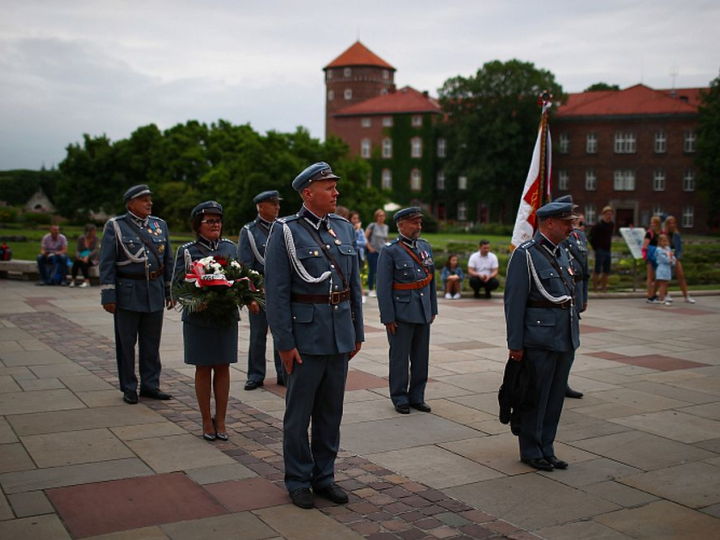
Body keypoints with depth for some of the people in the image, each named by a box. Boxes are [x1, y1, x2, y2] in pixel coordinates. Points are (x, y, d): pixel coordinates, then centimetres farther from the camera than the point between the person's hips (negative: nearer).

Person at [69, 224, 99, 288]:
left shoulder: (95, 238, -3)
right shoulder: (81, 239, 2)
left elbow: (97, 250, -16)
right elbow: (77, 250, -4)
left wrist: (88, 256, -30)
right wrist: (79, 257, -26)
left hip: (92, 260, -2)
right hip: (82, 258, 2)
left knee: (82, 263, -33)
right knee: (76, 261, -32)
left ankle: (87, 281, -33)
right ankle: (73, 279, -25)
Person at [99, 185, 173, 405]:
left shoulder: (160, 225, 9)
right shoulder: (115, 226, -3)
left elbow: (168, 261, 14)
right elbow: (107, 264, -6)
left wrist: (170, 292, 12)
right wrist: (108, 296, -11)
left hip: (155, 293, 4)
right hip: (127, 294, -4)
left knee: (152, 343, 10)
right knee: (126, 343, 5)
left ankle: (150, 385, 21)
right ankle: (129, 388, 16)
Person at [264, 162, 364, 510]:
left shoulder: (344, 229, 9)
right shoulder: (285, 232, -8)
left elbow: (354, 285, 13)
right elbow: (276, 292, -11)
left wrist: (357, 333, 11)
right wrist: (284, 343, -14)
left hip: (340, 336, 5)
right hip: (306, 336, -5)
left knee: (331, 411, 13)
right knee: (299, 413, 6)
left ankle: (324, 477, 26)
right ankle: (298, 481, 20)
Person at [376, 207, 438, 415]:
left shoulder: (425, 247, 9)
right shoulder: (390, 251, -9)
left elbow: (432, 280, 15)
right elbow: (383, 287, -11)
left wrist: (433, 309, 13)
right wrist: (388, 317, -12)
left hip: (423, 312, 6)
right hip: (401, 313, -6)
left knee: (421, 357, 11)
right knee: (400, 357, 4)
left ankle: (417, 396, 23)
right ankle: (400, 398, 16)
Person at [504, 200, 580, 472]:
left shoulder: (561, 253, 13)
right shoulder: (525, 254, -11)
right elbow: (514, 301, -13)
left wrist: (573, 335, 17)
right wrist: (515, 344, -15)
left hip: (566, 337, 8)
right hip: (540, 339, -8)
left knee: (555, 397, 13)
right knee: (535, 397, 3)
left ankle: (546, 449, 24)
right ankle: (531, 451, 16)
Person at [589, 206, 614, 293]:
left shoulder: (612, 225, 10)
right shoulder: (598, 225, -10)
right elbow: (591, 237, -9)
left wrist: (609, 246, 13)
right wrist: (596, 248, -8)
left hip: (608, 250, 7)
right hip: (600, 250, -6)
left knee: (606, 271, 9)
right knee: (597, 270, -5)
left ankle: (604, 287, 17)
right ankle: (595, 288, 1)